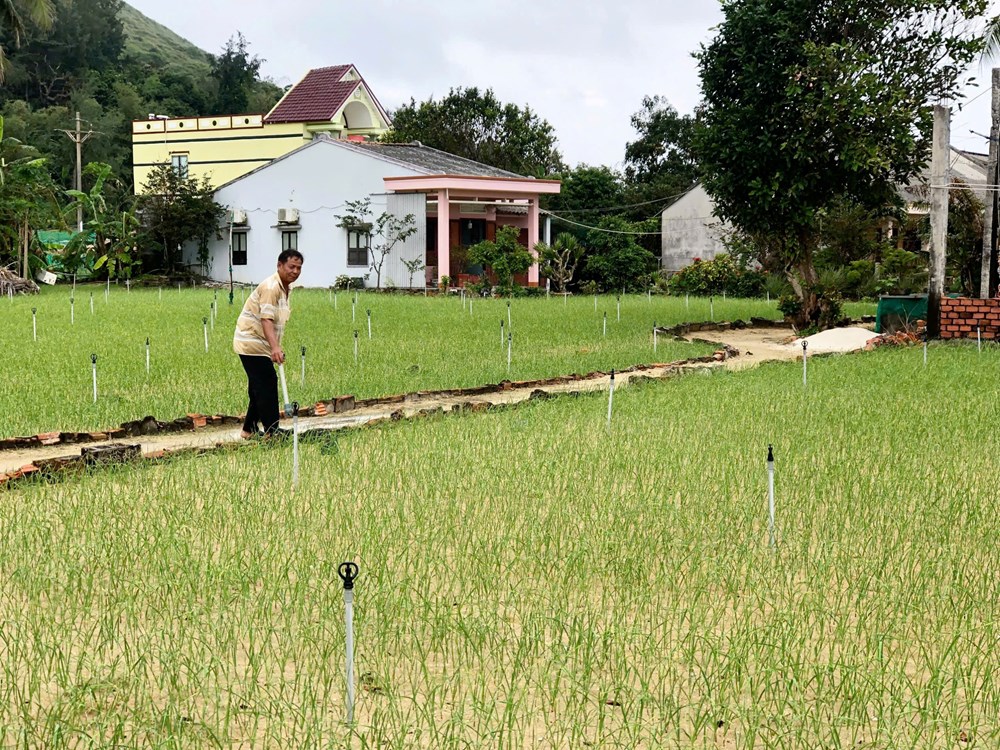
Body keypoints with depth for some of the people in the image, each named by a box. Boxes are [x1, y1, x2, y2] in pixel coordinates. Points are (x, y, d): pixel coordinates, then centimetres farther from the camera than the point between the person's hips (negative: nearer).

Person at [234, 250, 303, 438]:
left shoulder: (286, 288, 12)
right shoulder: (271, 287, -20)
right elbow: (266, 320, -30)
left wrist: (276, 348, 24)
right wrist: (275, 347, -42)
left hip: (259, 344, 10)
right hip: (252, 342, -10)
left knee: (260, 387, 14)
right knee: (267, 384, -14)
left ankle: (249, 430, 23)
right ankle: (272, 432, -14)